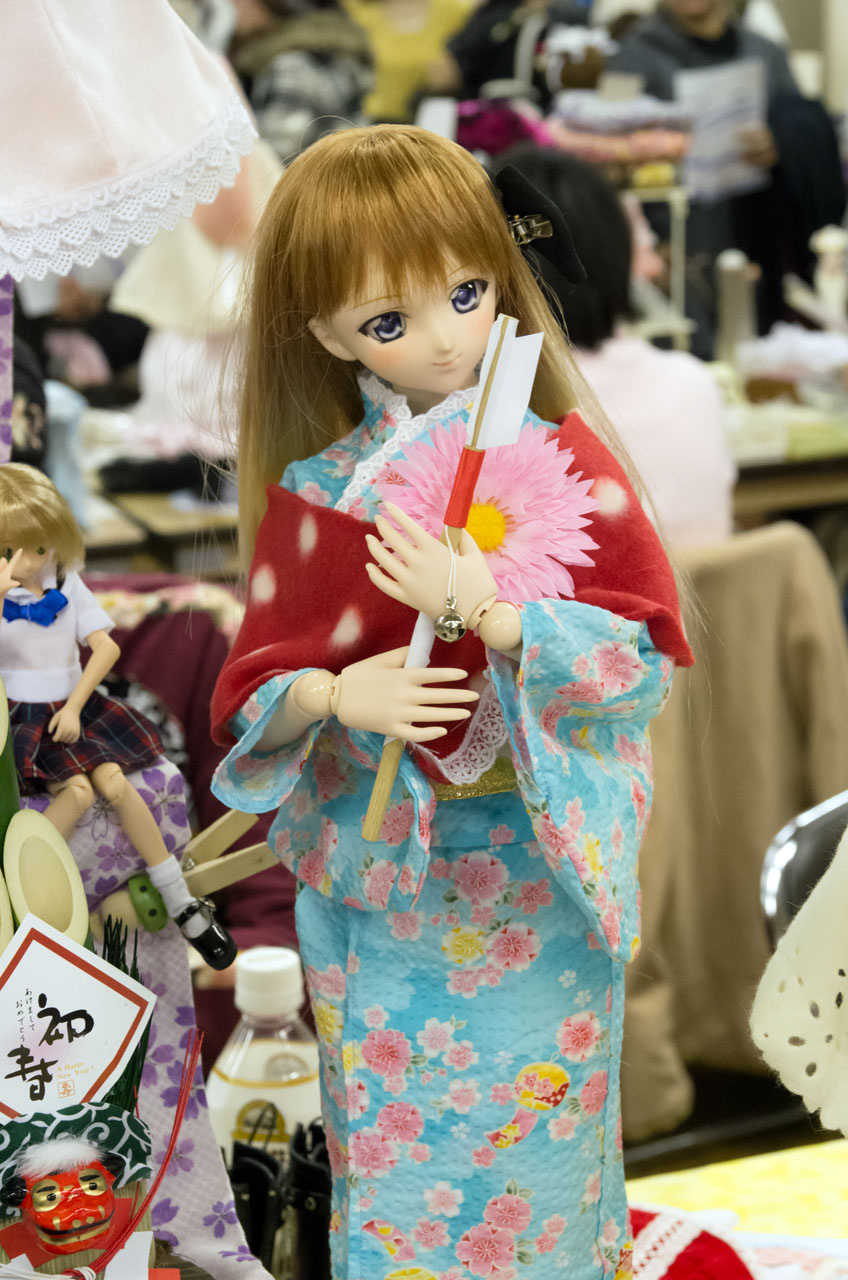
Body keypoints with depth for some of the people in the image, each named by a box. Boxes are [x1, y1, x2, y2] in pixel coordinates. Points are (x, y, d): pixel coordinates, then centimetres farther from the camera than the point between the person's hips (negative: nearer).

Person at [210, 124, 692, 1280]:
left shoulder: (563, 461, -6)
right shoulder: (312, 493, 0)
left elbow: (644, 651, -12)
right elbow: (258, 683, 2)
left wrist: (481, 603, -24)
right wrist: (338, 695, -20)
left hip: (534, 881, -2)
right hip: (376, 888, 2)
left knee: (532, 1153, 9)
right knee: (392, 1150, 12)